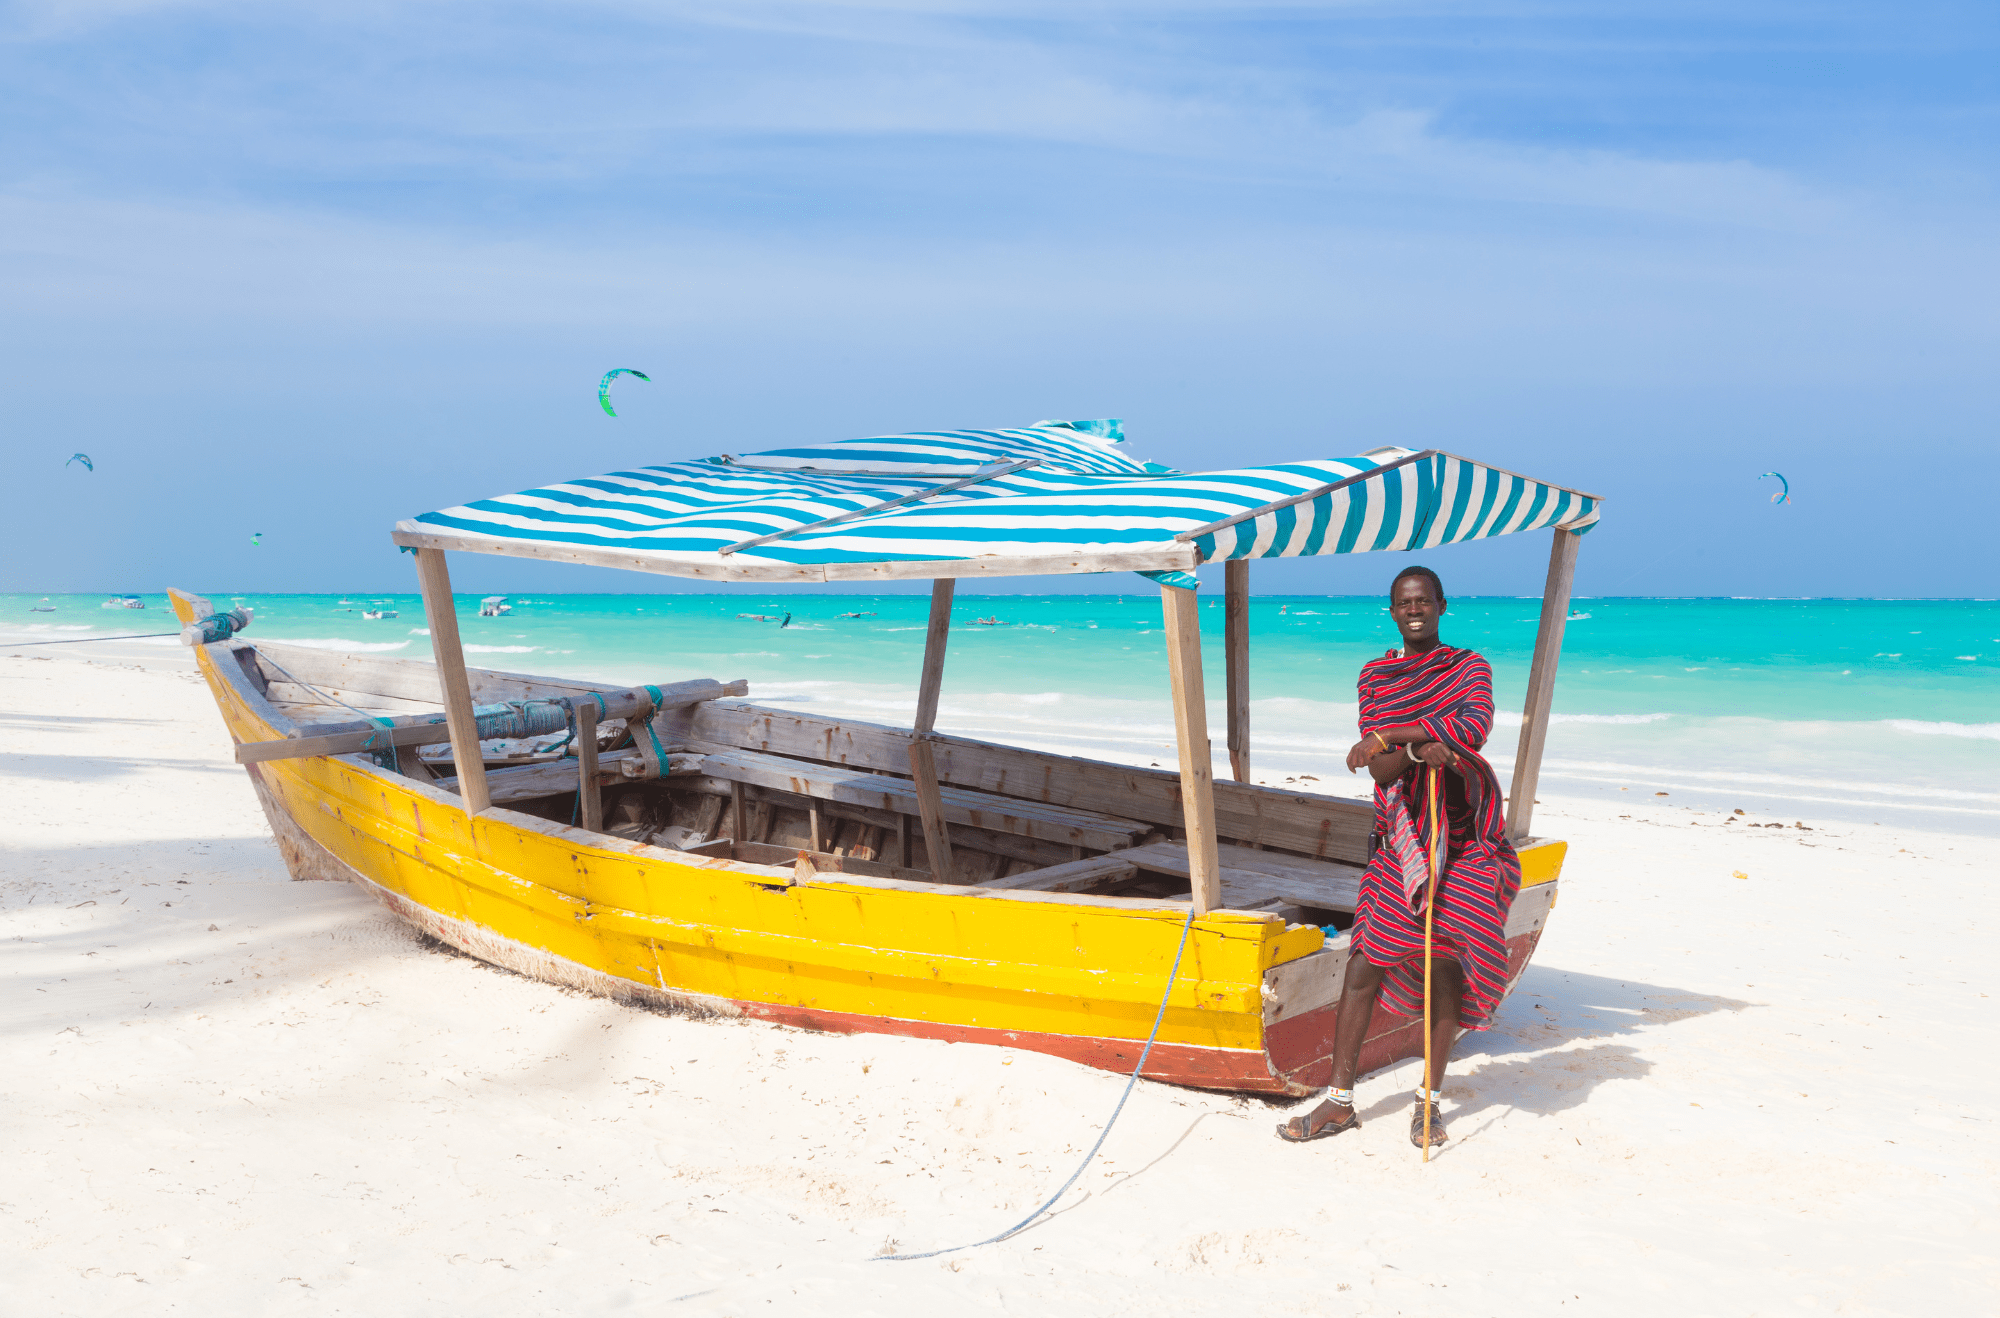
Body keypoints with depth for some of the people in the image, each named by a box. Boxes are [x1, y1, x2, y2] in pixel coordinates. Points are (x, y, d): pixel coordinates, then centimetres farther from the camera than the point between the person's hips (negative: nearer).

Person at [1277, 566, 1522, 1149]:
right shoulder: (1374, 676, 7)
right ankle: (1339, 1101, 5)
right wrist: (1417, 750, -26)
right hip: (1401, 837, 2)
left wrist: (1388, 737, -20)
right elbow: (1380, 770, -4)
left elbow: (1474, 726, -20)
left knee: (1445, 963, 1)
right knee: (1366, 963, -3)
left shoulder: (1470, 666, 3)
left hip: (1465, 836, -1)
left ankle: (1429, 1099, 16)